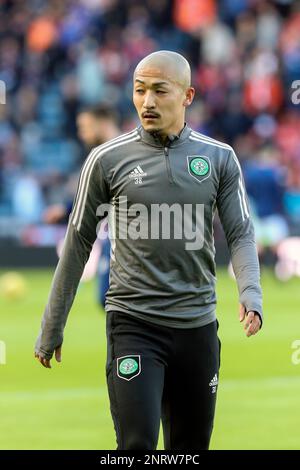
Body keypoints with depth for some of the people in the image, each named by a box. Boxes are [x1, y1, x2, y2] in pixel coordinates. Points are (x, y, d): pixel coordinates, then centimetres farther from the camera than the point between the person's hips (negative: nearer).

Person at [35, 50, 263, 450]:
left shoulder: (220, 158, 4)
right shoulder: (108, 159, -1)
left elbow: (241, 234, 2)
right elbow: (79, 243, 5)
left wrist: (251, 295, -17)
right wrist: (52, 327, 8)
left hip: (197, 324, 3)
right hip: (133, 323, -2)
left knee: (191, 446, 8)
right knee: (137, 445, -14)